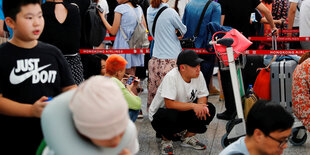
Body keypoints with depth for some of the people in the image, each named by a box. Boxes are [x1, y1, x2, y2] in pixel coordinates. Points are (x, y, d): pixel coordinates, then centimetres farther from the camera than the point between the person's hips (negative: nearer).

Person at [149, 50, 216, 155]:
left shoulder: (198, 75, -9)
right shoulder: (171, 77, -27)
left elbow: (202, 96, -1)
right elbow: (169, 104, -33)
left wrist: (201, 106, -25)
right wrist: (193, 106, -36)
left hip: (184, 111, 6)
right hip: (160, 114, -6)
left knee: (209, 110, -14)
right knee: (171, 115, -40)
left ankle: (187, 137, 6)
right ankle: (166, 139, -6)